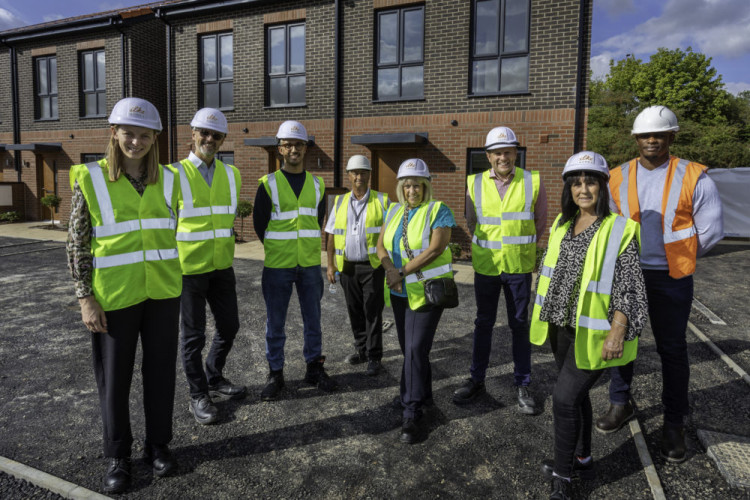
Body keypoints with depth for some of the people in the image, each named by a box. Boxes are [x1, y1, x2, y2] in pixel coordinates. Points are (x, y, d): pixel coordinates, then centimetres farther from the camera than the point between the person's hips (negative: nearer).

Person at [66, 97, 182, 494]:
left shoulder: (166, 180, 3)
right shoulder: (89, 179, -7)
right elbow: (77, 243, -5)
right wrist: (85, 299, -9)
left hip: (162, 293, 3)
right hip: (114, 297, -2)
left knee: (160, 370, 12)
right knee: (114, 377, 9)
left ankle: (158, 444, 31)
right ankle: (117, 455, 28)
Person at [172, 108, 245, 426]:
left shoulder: (231, 174, 7)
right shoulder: (175, 174, -8)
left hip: (222, 267, 5)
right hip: (189, 269, -5)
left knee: (229, 326, 14)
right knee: (194, 335, 5)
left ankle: (214, 380, 37)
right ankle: (198, 396, 22)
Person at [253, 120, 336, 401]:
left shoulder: (317, 185, 6)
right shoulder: (268, 184, -4)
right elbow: (259, 223, 2)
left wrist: (306, 248, 11)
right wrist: (278, 249, 7)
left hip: (310, 265, 3)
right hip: (277, 266, -3)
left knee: (313, 319, 11)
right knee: (275, 323, 5)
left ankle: (314, 368, 27)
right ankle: (275, 374, 20)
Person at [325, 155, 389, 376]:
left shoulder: (381, 201, -1)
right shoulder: (340, 202, 8)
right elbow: (331, 235, 9)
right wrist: (330, 265, 2)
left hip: (373, 266, -3)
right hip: (347, 266, 4)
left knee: (373, 312, 0)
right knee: (354, 311, 12)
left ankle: (374, 358, 9)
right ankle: (361, 349, 29)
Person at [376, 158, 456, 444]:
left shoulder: (438, 210, -7)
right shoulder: (394, 211, 11)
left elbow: (435, 249, -19)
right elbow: (381, 246, 4)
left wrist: (403, 272, -18)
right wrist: (390, 269, -16)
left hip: (427, 289, -6)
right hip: (400, 292, 6)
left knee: (416, 348, -10)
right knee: (408, 348, 14)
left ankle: (412, 414, 0)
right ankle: (422, 395, 36)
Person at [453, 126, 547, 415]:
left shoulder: (533, 182, -3)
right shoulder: (475, 184, -1)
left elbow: (540, 221, 8)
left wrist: (520, 245, 7)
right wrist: (489, 246, 11)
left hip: (519, 266, -1)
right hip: (485, 265, 1)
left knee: (520, 324, 8)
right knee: (483, 323, 12)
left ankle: (522, 385, 21)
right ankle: (477, 380, 25)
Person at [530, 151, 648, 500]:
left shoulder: (619, 230, -12)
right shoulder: (561, 225, 7)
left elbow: (629, 288, -14)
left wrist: (617, 333, -20)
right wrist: (544, 317, 18)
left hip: (593, 333, -6)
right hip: (563, 328, 7)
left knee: (564, 397, -5)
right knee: (576, 394, 19)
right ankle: (583, 459, 39)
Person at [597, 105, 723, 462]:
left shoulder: (694, 178, -5)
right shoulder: (617, 178, 1)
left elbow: (710, 229, 0)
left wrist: (678, 257, 6)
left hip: (671, 279, -2)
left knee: (672, 349, 8)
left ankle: (674, 424, 23)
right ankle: (621, 403, 32)